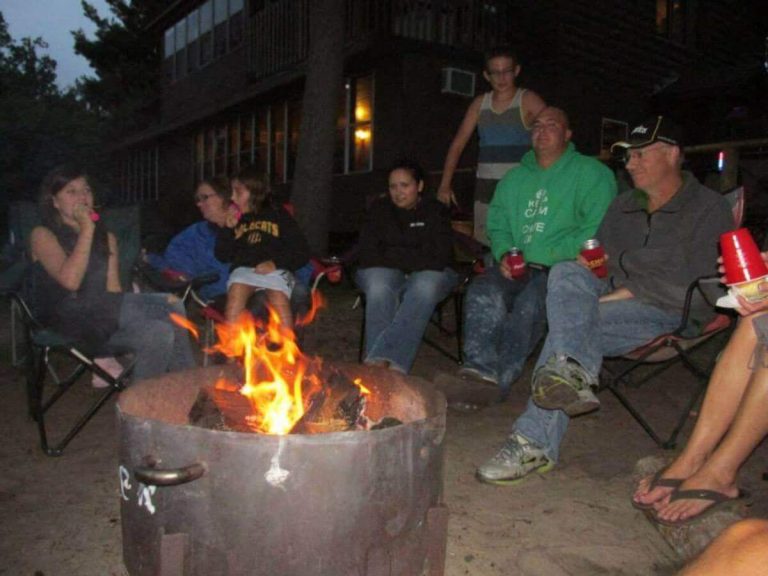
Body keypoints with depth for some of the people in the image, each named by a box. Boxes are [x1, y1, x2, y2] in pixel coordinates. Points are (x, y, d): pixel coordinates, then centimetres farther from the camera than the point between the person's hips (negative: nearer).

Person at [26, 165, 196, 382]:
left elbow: (113, 289, 10)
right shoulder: (42, 235, -1)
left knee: (159, 333, -23)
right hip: (69, 319, -6)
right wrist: (86, 230, -14)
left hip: (103, 311, 6)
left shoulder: (106, 238, 16)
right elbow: (70, 280, -18)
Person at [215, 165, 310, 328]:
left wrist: (276, 263, -9)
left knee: (279, 299, -33)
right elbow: (222, 256, 16)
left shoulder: (279, 215, 14)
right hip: (243, 268, 2)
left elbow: (302, 252, 7)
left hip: (276, 270, -2)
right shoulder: (235, 220, 21)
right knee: (236, 292, -32)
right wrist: (228, 228, 2)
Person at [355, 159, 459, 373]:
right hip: (385, 272, 1)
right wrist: (414, 257, -9)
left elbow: (440, 258, -9)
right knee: (379, 288, -34)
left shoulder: (436, 212, 4)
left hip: (427, 273, -1)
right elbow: (368, 256, -2)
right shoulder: (379, 209, 9)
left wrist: (391, 256, -11)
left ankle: (378, 359, -46)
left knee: (425, 287, -36)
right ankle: (379, 364, -46)